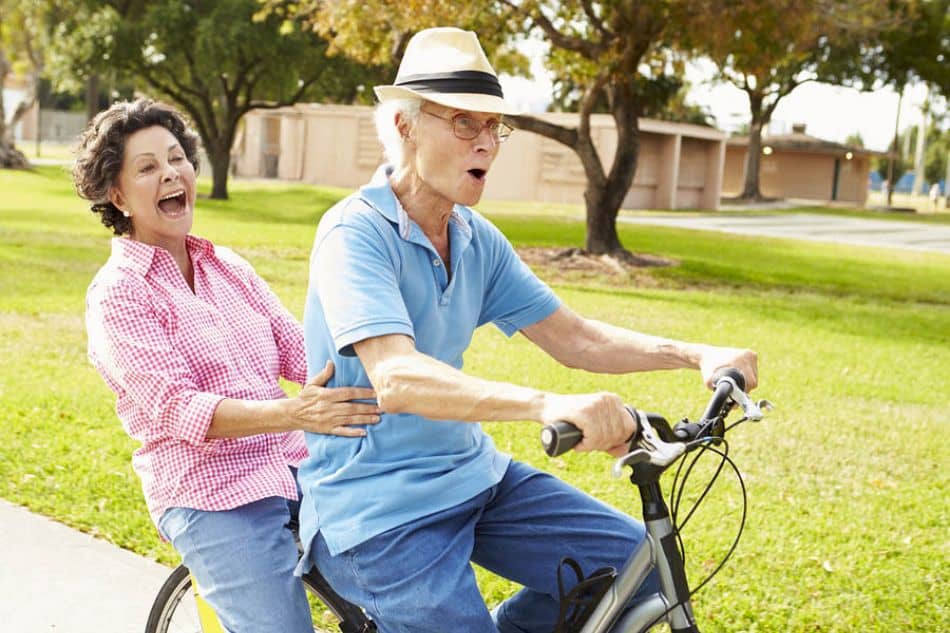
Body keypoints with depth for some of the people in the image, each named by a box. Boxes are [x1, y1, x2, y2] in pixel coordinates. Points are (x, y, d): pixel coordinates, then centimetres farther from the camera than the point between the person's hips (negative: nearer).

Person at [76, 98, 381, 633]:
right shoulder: (117, 295, -4)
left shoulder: (227, 266, 14)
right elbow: (176, 409, -16)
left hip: (295, 465, 5)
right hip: (211, 495, -5)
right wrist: (291, 414, -32)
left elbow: (297, 349, 4)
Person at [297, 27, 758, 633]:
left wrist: (697, 353, -10)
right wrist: (550, 405, -47)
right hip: (375, 505, -6)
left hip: (469, 472, 7)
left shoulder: (478, 240, 5)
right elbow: (397, 379, -33)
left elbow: (574, 338, 5)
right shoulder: (355, 235, -18)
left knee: (635, 562, -3)